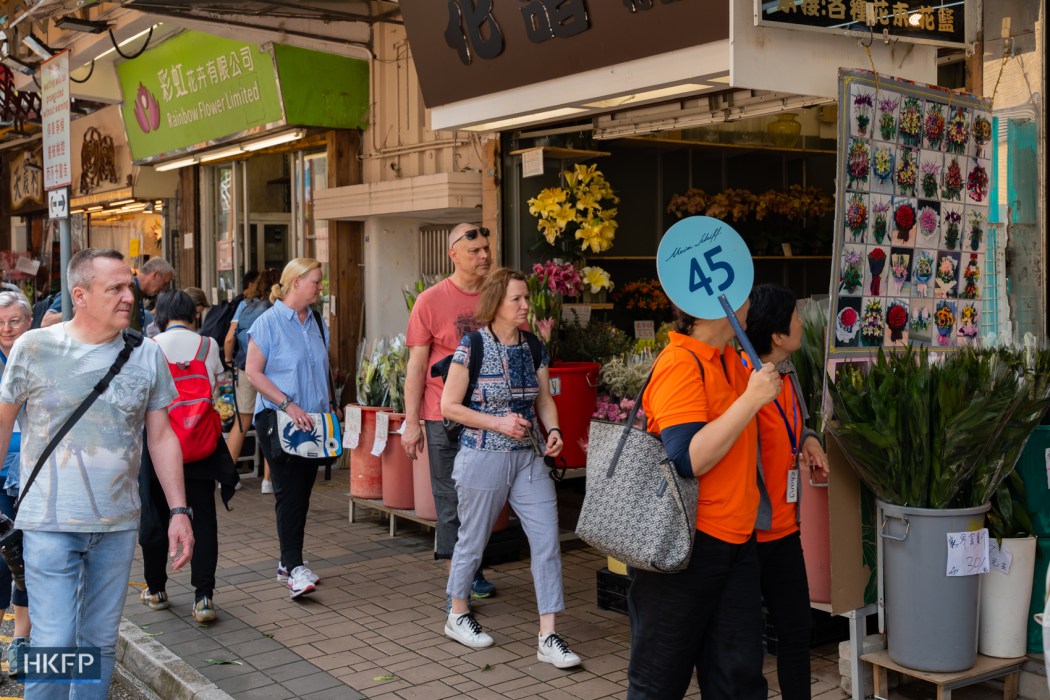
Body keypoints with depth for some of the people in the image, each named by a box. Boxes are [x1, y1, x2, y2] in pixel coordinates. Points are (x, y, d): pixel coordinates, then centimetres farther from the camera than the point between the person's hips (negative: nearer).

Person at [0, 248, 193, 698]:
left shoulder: (147, 355, 3)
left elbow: (161, 437, 7)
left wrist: (179, 511, 3)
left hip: (118, 526, 3)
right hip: (51, 524, -3)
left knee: (100, 644, 11)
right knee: (55, 646, -5)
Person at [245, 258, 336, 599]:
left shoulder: (318, 323, 12)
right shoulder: (269, 322, -8)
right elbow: (253, 371, -12)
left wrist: (328, 408, 11)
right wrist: (288, 404, -19)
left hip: (312, 421, 6)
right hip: (278, 420, -6)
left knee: (301, 492, 9)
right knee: (289, 491, -10)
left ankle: (288, 562, 20)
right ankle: (294, 567, -10)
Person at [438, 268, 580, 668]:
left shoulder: (534, 348, 6)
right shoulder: (473, 347, -10)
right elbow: (449, 406, -9)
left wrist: (553, 429, -6)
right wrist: (498, 423, -16)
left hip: (529, 457, 5)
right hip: (484, 457, -5)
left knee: (548, 540, -4)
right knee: (473, 540, 10)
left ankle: (548, 638, 3)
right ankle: (457, 617, 34)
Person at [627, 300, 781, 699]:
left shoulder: (731, 362, 10)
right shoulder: (680, 364, -17)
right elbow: (688, 461, -25)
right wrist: (752, 398, -22)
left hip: (735, 542, 8)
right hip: (686, 545, -8)